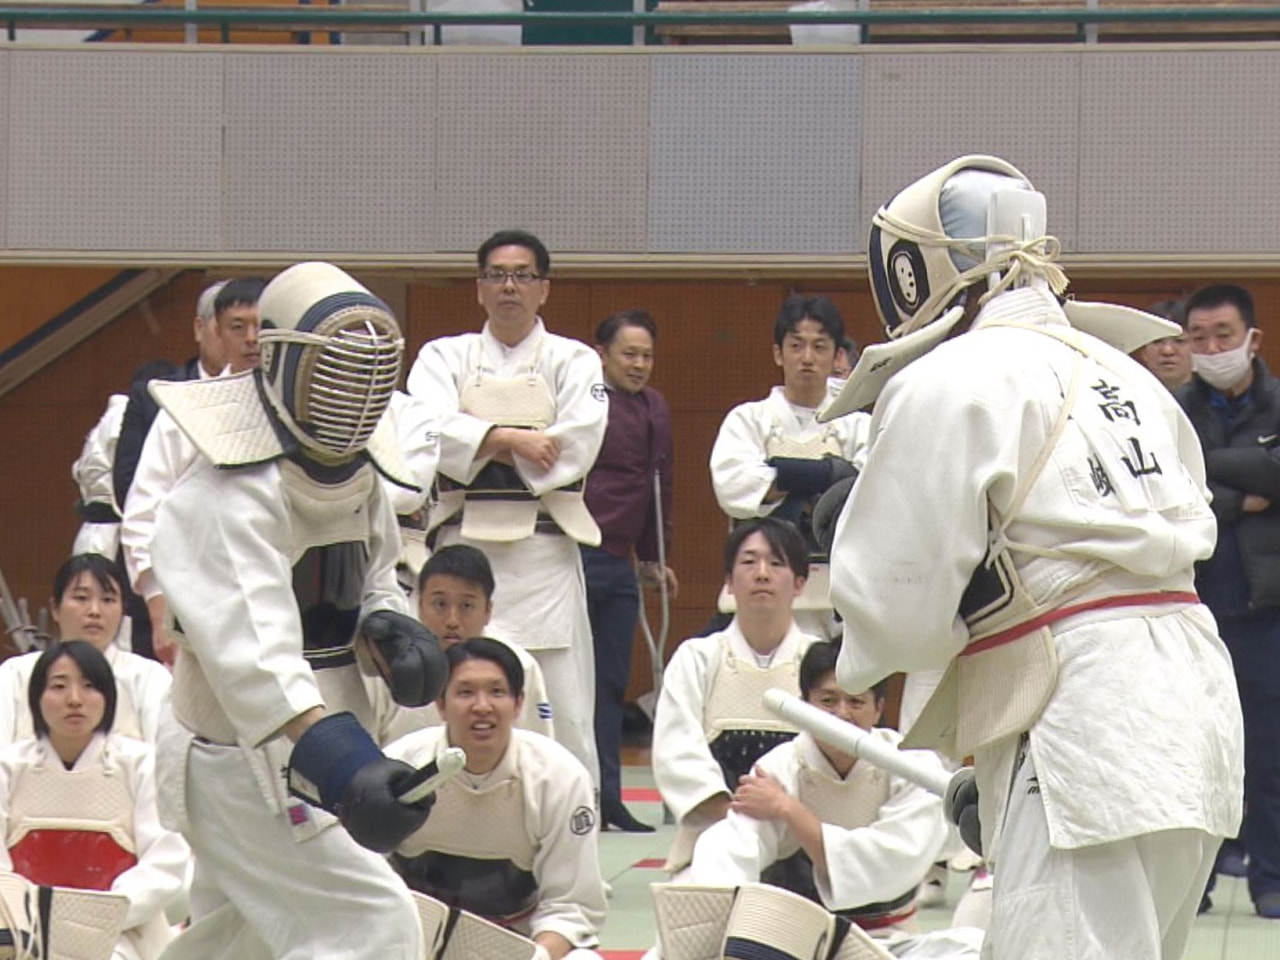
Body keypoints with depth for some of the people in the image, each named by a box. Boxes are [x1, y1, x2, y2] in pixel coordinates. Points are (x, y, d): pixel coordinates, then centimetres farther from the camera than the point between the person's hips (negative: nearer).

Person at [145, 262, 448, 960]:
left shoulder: (356, 476, 6)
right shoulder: (229, 493, -23)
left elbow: (373, 582, 21)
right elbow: (250, 646, -36)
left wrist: (387, 631, -6)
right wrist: (341, 764, -49)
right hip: (248, 759, -9)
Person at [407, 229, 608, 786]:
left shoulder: (573, 361, 9)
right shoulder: (445, 357, 12)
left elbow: (577, 447, -8)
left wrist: (480, 449, -7)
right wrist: (508, 438, -16)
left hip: (545, 555, -1)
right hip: (466, 547, 1)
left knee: (564, 713, -4)